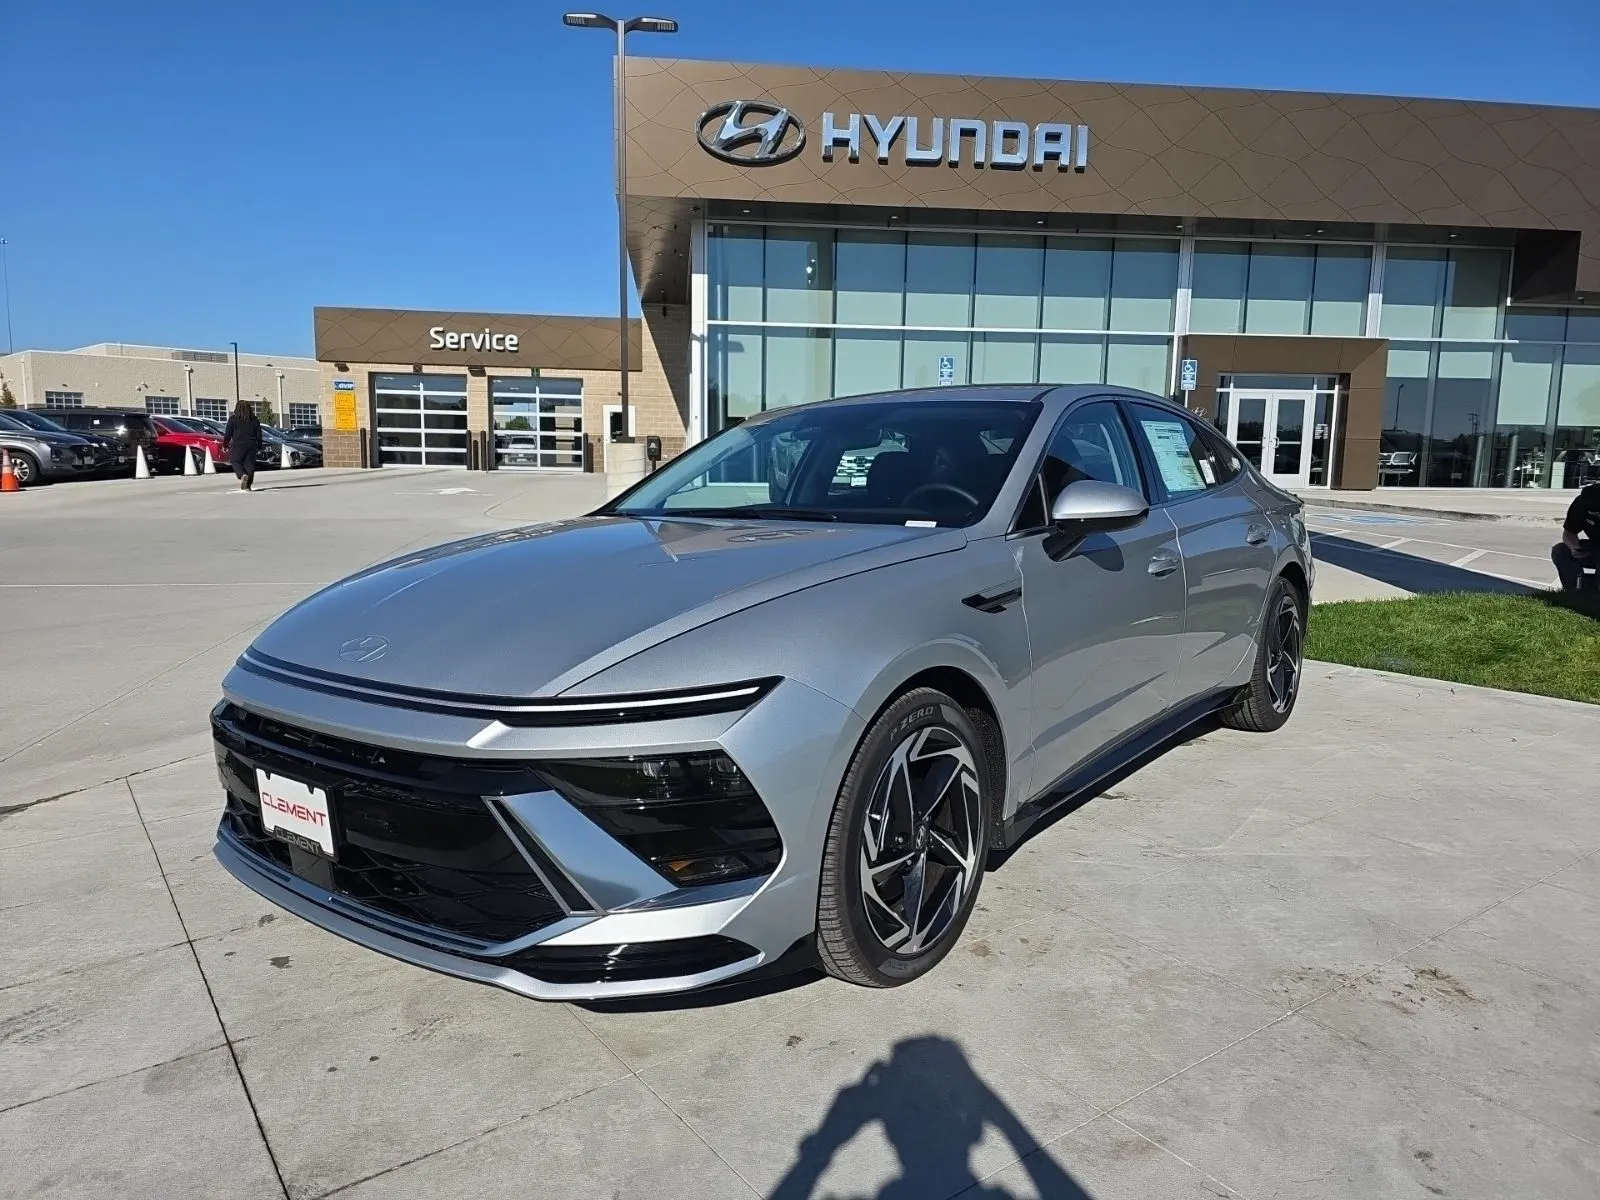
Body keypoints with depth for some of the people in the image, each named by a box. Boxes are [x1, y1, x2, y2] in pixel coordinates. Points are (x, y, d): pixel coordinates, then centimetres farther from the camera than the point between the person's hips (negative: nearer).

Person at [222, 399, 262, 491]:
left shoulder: (233, 419, -1)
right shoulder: (255, 420, 8)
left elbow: (228, 434, 0)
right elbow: (259, 435, 10)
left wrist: (225, 445, 10)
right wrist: (259, 447, 17)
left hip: (238, 445, -3)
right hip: (252, 446, 3)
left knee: (235, 462, 8)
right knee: (249, 464, 5)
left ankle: (243, 475, -21)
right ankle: (247, 486, 2)